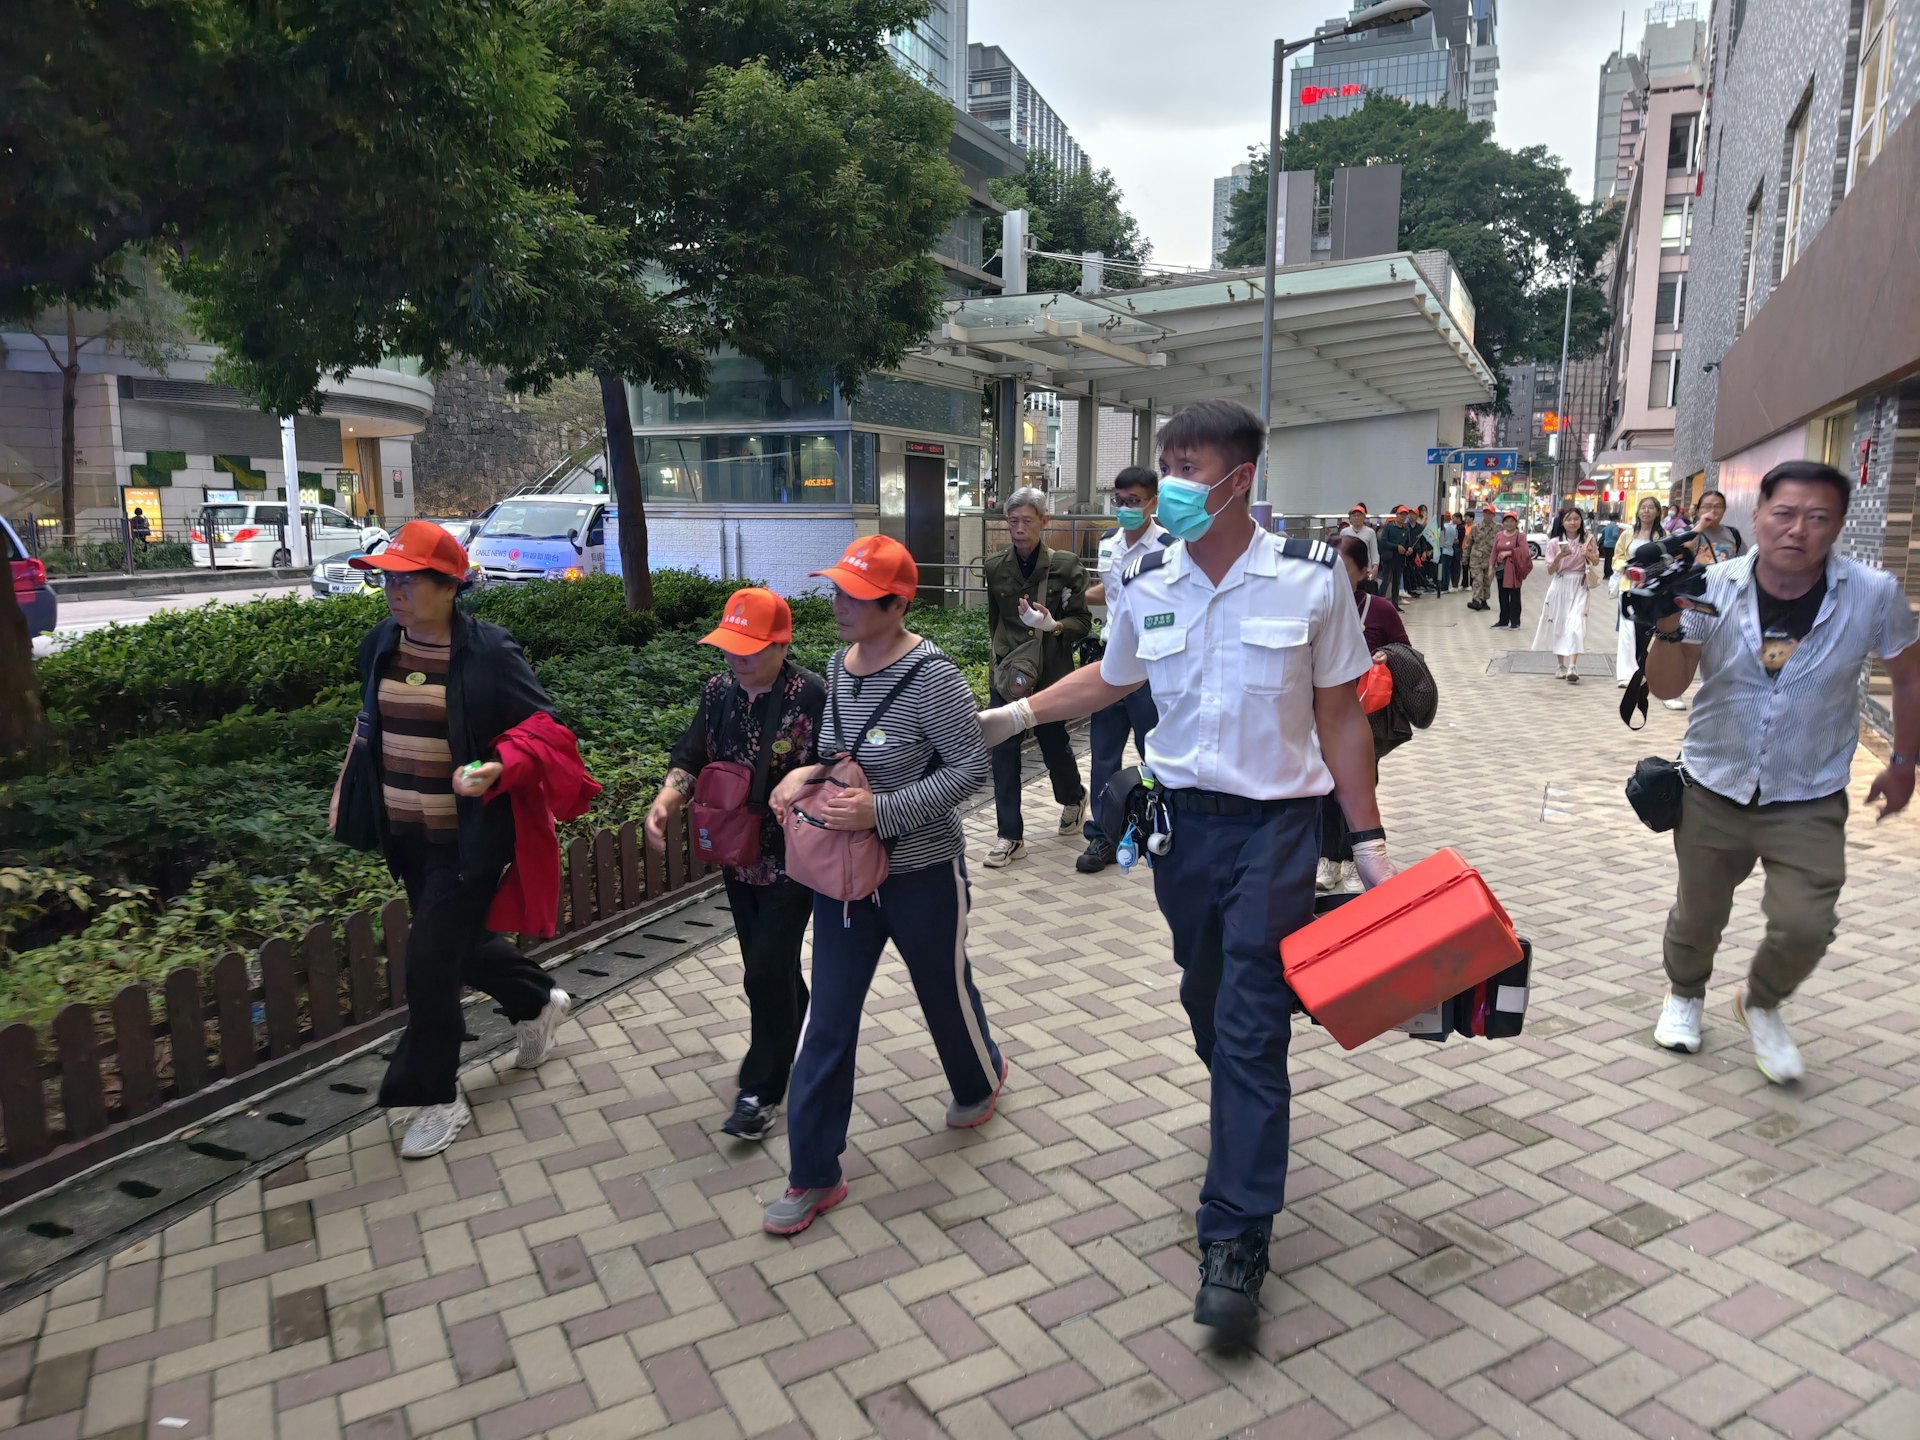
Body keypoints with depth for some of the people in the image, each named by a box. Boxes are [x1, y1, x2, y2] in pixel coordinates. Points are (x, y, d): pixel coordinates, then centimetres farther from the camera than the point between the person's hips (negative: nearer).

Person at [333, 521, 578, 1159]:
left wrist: (498, 769, -28)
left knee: (430, 958, -3)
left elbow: (542, 725, -11)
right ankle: (537, 1001, 48)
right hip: (405, 835, 7)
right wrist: (350, 793, 17)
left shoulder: (489, 651, -17)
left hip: (469, 837, -7)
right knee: (459, 941, 20)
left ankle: (437, 1098, 17)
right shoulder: (379, 645, 2)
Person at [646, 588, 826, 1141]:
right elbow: (691, 759, 3)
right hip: (738, 857, 6)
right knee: (768, 965, 19)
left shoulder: (812, 695, -18)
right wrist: (666, 800, -16)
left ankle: (761, 1090, 13)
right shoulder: (718, 692, 1)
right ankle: (791, 1028, 46)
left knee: (766, 971, -3)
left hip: (791, 861, -6)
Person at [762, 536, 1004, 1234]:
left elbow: (970, 767, -20)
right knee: (827, 1023, 7)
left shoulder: (930, 675, -21)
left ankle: (981, 1078, 53)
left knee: (945, 993, 19)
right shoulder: (840, 664, 1)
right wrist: (807, 774, -7)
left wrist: (881, 812, -26)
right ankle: (814, 1176, 20)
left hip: (921, 874, -5)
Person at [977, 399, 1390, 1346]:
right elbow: (1112, 678, 18)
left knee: (1252, 1025, -6)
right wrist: (1015, 716, 11)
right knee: (1206, 997, 18)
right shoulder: (1147, 584, -1)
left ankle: (1235, 1241, 3)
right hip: (1183, 816, 4)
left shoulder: (1311, 576, -9)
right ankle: (1248, 1120, 48)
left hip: (1276, 822, -4)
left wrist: (1367, 840, -4)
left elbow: (1339, 712, -3)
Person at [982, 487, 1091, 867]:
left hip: (1050, 671, -2)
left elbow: (1083, 621, -6)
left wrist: (1053, 626, -24)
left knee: (1054, 744, 11)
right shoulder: (995, 566, 0)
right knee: (1003, 752, -2)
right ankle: (1011, 836, 7)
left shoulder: (1066, 565, -8)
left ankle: (1074, 798, 43)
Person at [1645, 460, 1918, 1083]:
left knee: (1804, 926, -8)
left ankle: (1760, 1005, 25)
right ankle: (1685, 994, 46)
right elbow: (1666, 686, -13)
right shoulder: (1714, 587, -13)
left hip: (1809, 801, 0)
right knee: (1698, 914, 15)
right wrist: (1669, 627, -31)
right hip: (1713, 790, 1)